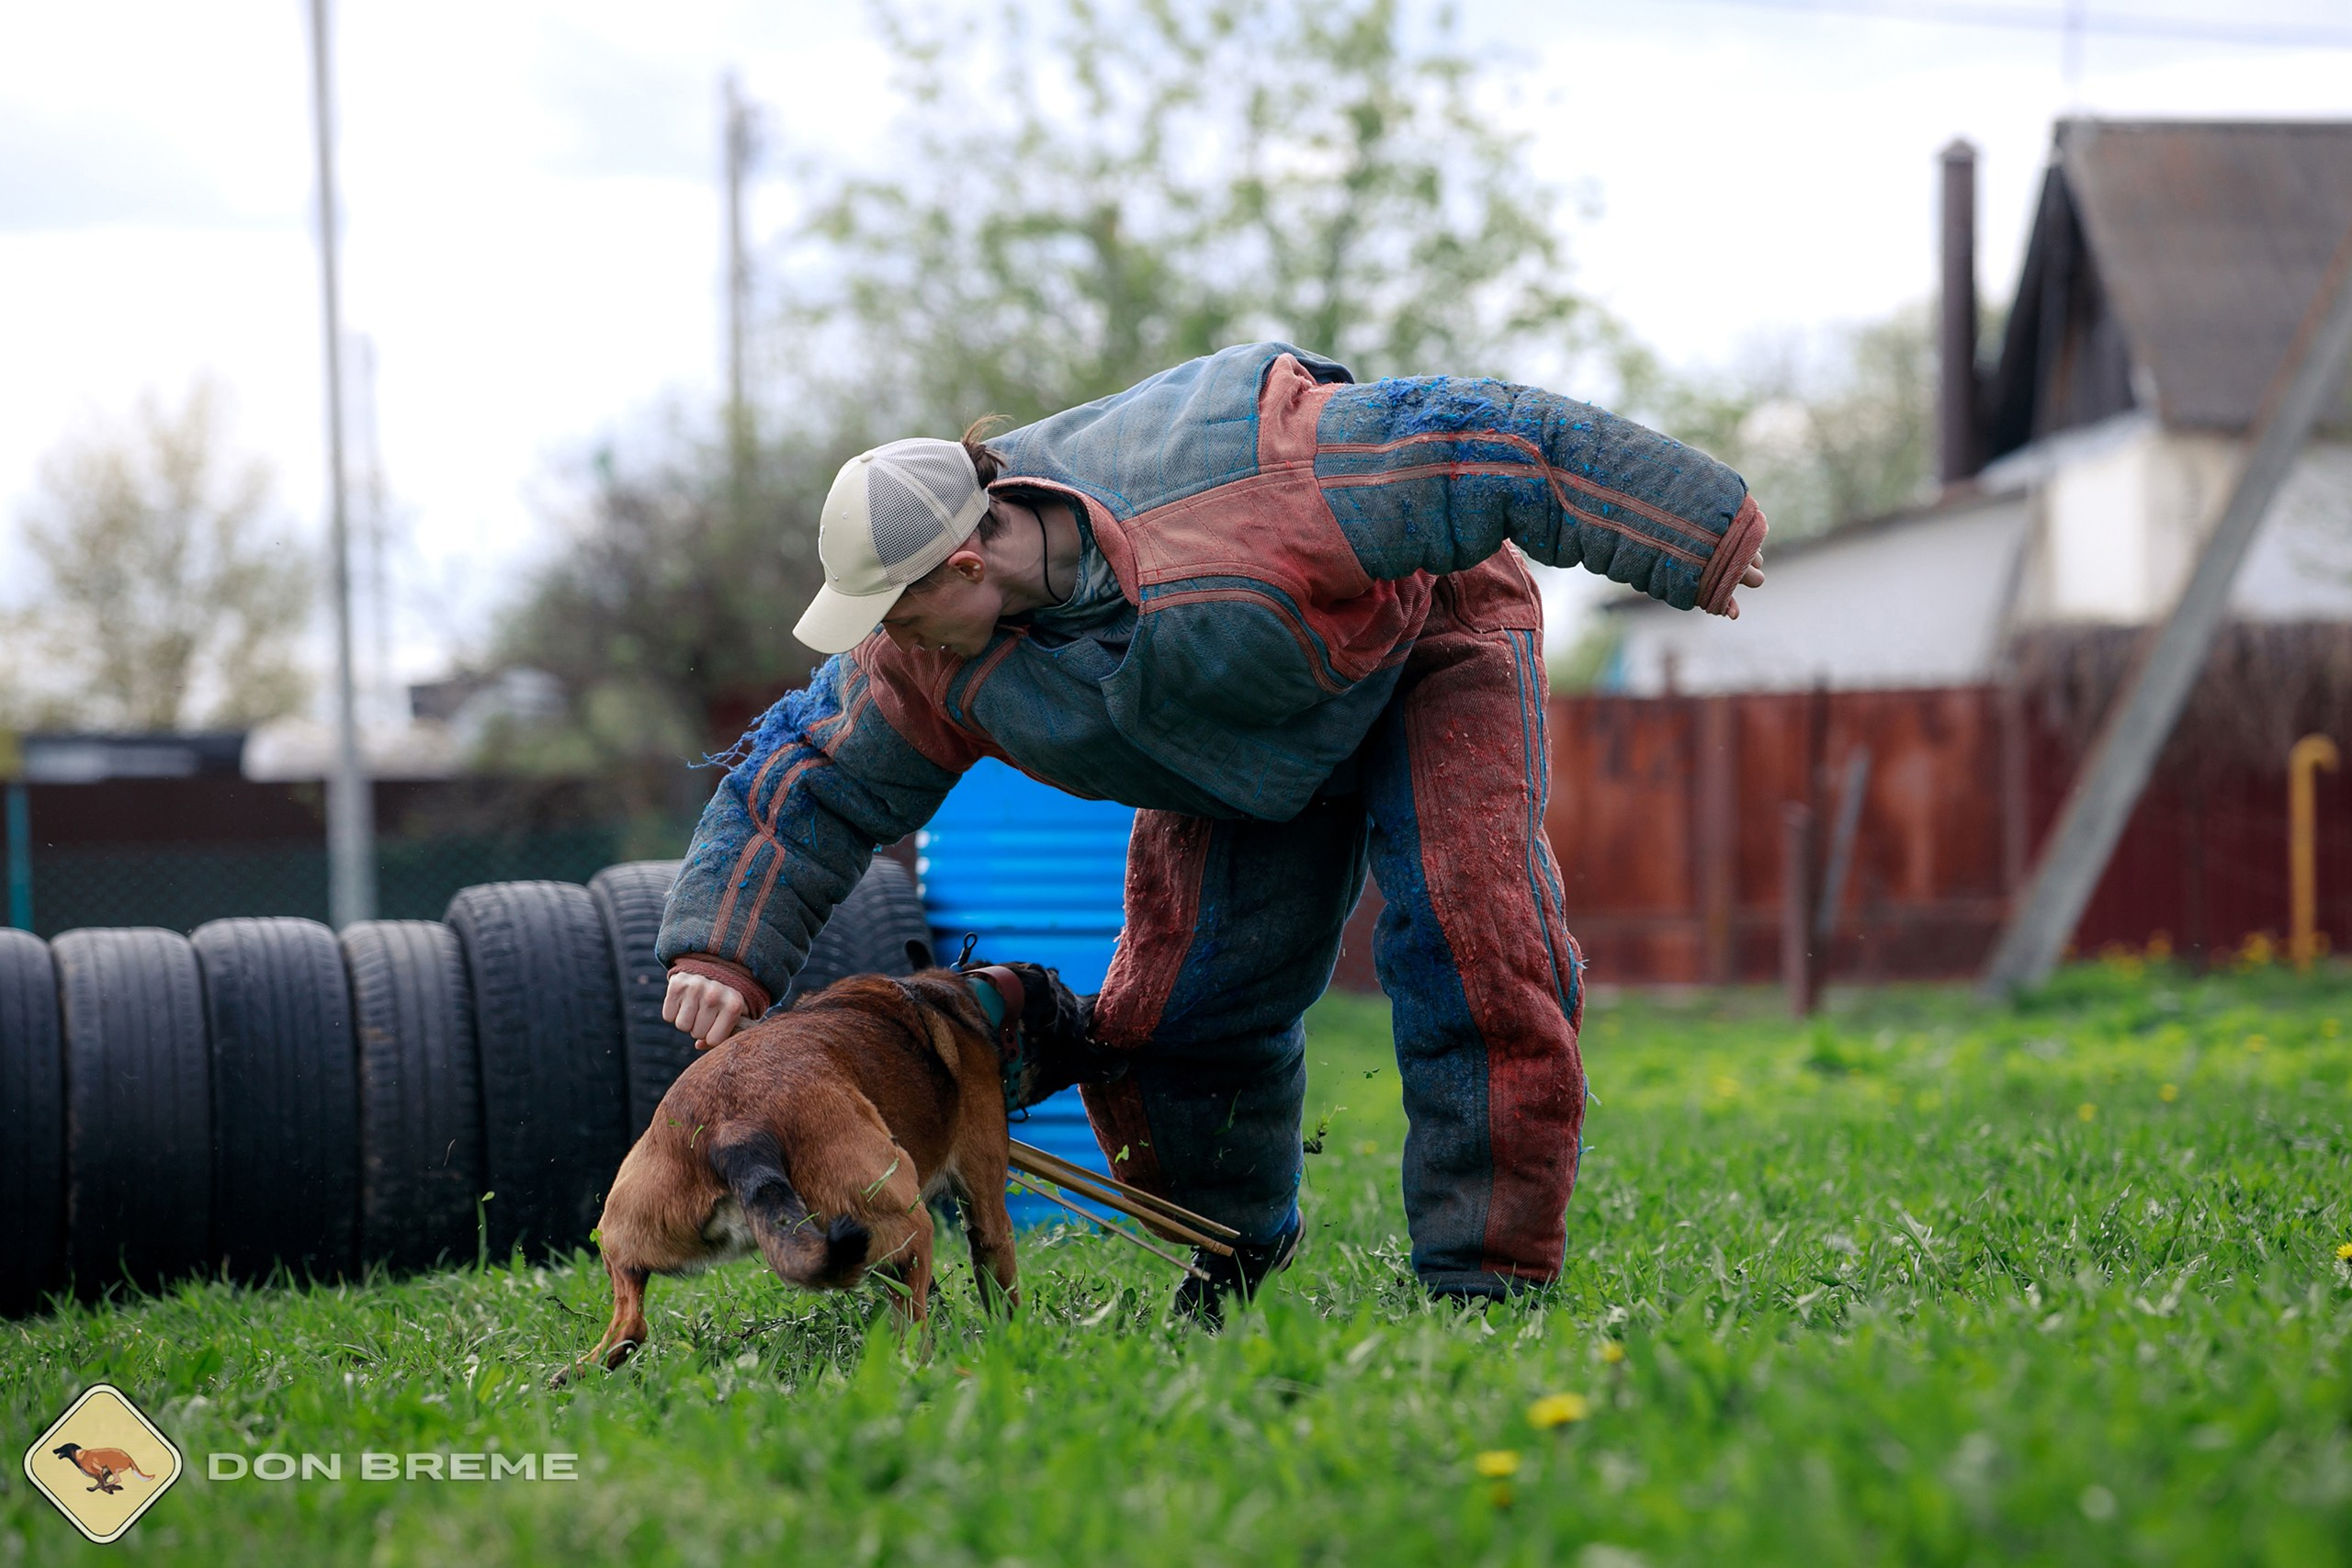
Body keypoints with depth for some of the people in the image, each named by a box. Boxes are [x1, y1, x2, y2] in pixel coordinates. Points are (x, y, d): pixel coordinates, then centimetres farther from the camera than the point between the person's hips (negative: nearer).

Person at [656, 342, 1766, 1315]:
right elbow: (806, 779, -8)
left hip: (1423, 636, -5)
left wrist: (1693, 533, -31)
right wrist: (722, 951, -21)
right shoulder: (933, 663, -21)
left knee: (1468, 936, -23)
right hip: (1246, 754, 5)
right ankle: (1238, 1239, 25)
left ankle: (1488, 1277, -14)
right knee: (1170, 1013, -3)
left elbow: (1483, 446, -37)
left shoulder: (1238, 503, -42)